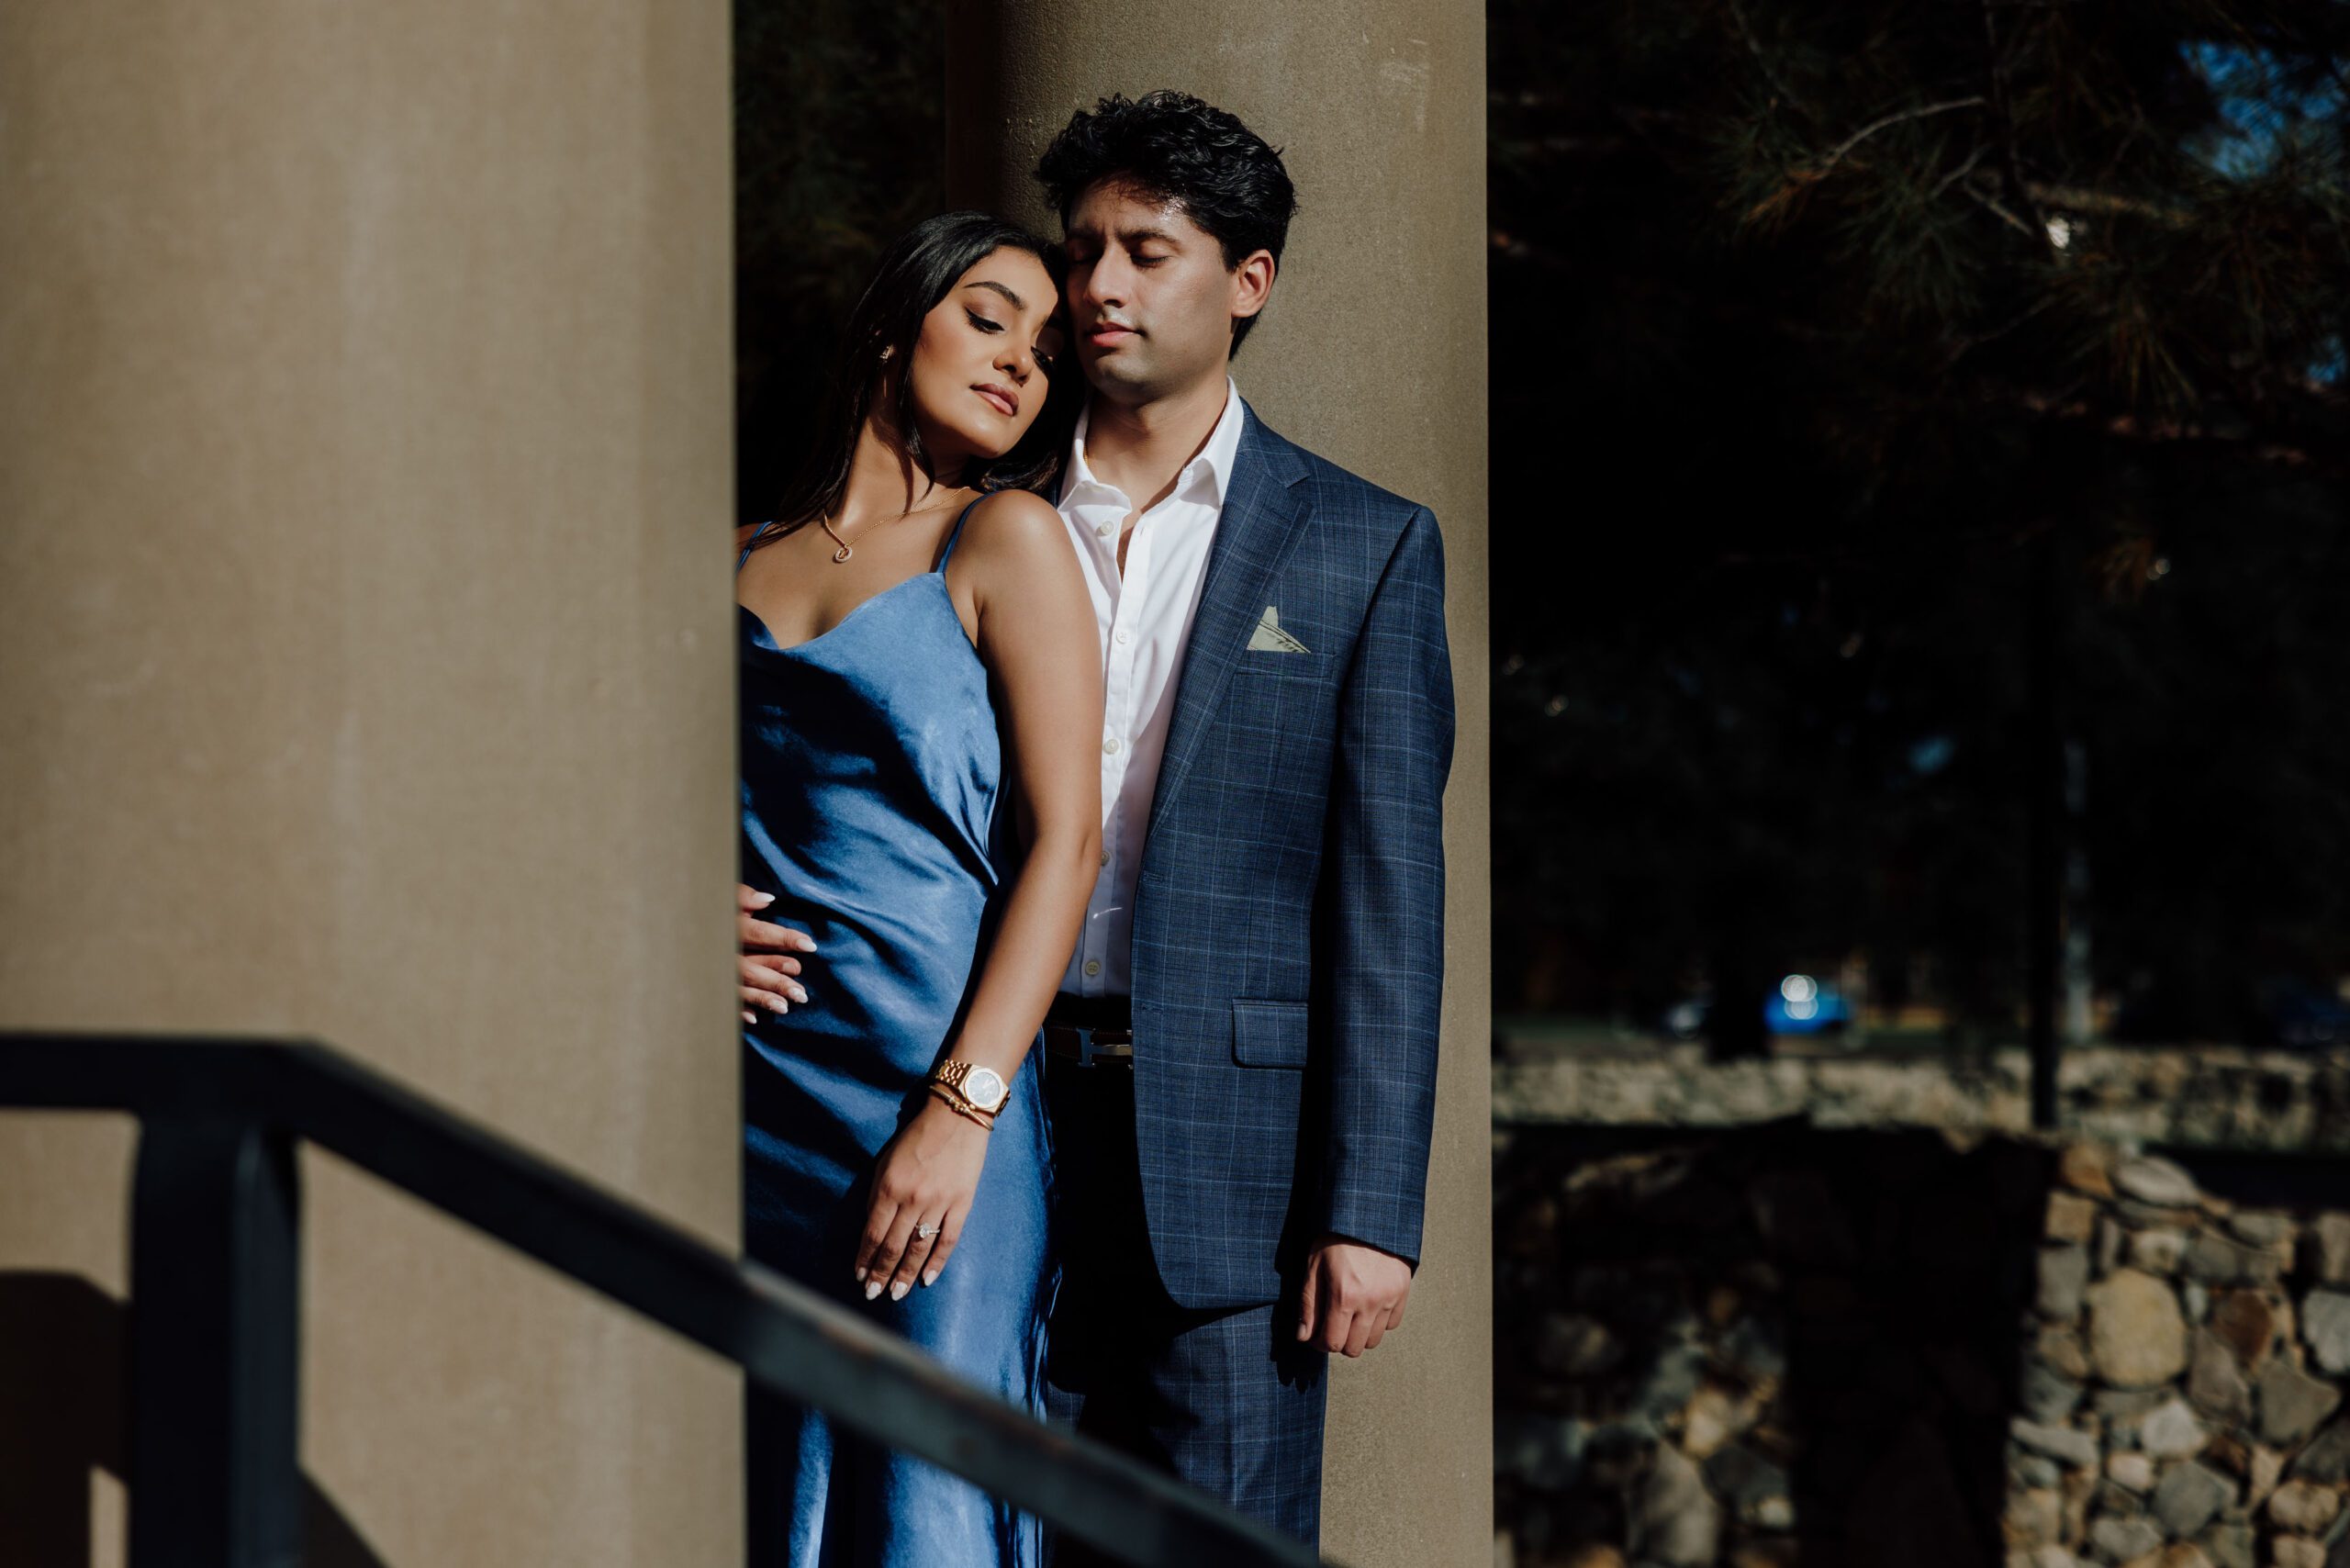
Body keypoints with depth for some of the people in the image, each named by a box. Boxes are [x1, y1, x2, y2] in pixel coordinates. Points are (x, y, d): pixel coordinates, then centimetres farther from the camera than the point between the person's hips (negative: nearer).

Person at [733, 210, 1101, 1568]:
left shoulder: (1006, 541, 2)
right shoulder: (743, 565, 14)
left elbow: (1065, 840, -5)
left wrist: (960, 1109, -14)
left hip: (935, 1096, -4)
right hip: (752, 1091, 4)